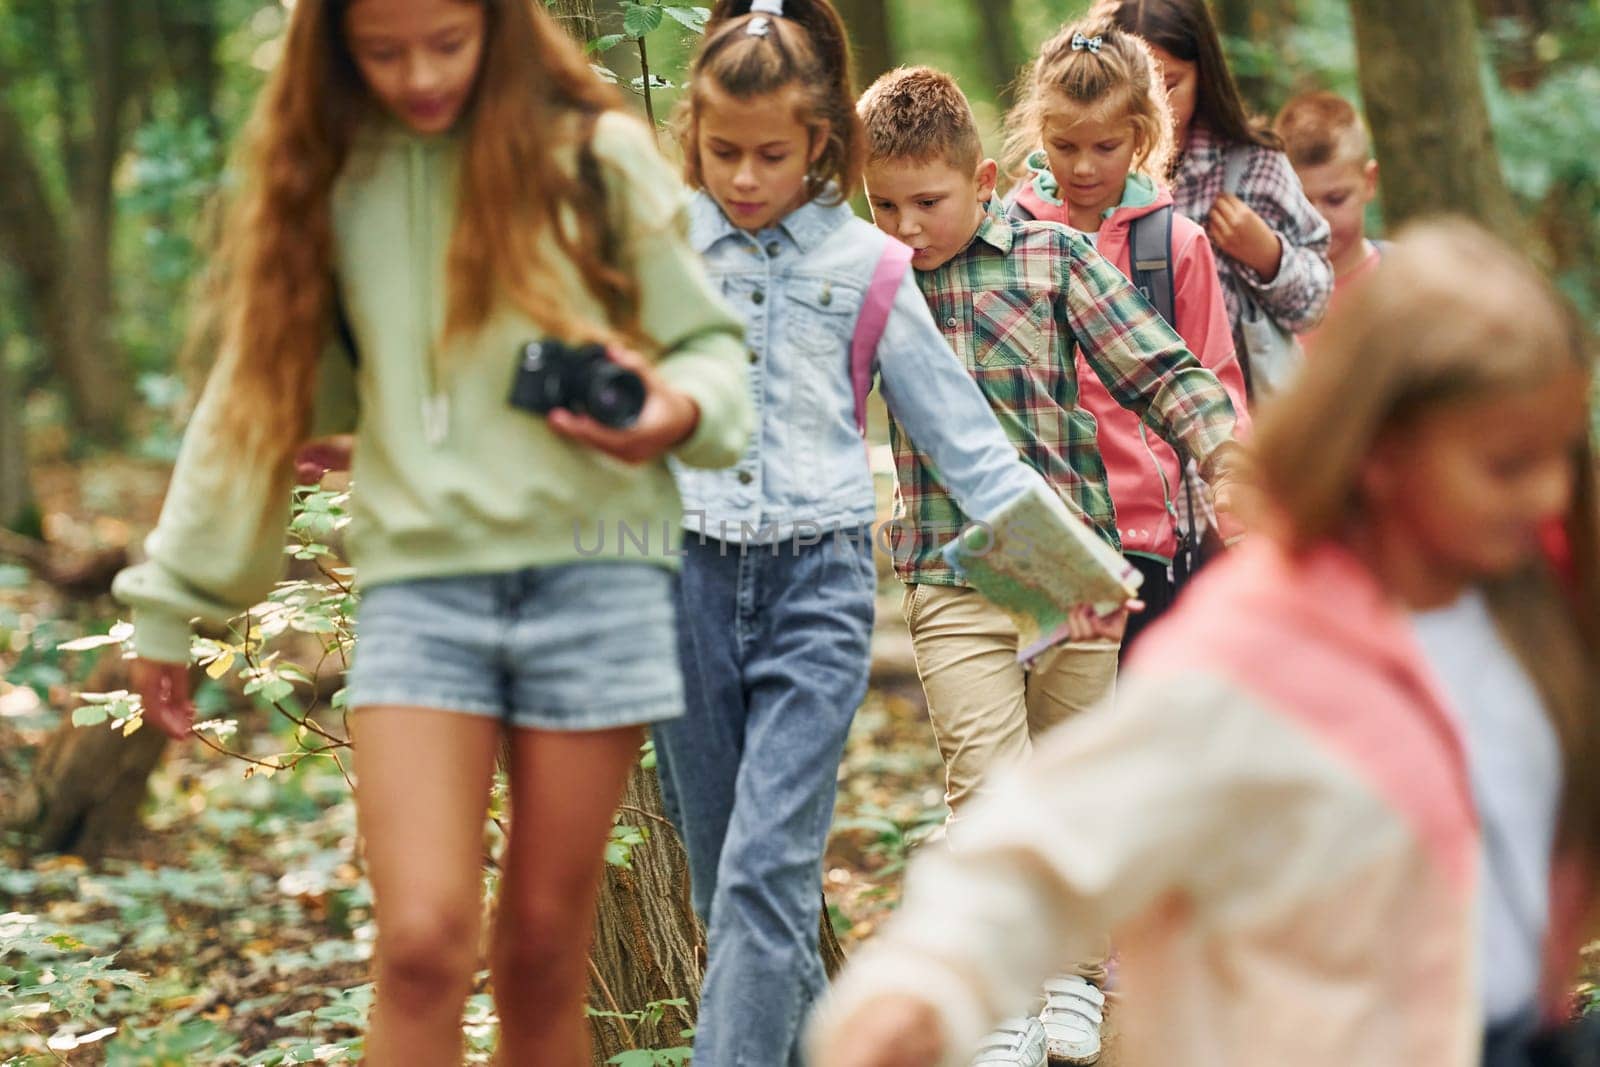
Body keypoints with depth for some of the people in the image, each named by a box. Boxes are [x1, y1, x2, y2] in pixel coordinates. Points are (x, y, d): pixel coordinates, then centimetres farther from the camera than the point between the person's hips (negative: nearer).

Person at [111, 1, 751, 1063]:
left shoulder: (594, 156, 2)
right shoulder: (327, 180, 8)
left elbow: (709, 344, 8)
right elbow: (264, 392, 15)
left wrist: (680, 410, -16)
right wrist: (172, 599, 17)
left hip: (594, 575, -1)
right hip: (419, 585, 1)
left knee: (543, 948, 4)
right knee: (422, 941, -12)